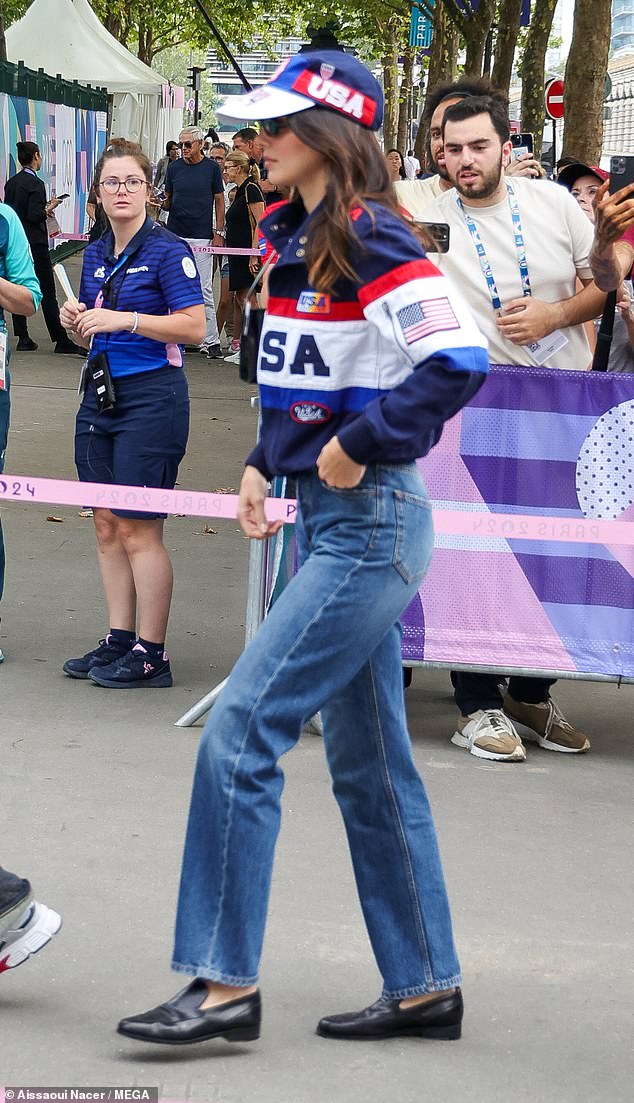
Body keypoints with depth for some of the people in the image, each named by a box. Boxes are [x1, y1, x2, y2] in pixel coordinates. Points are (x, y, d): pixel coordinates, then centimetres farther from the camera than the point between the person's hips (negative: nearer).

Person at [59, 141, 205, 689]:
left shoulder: (167, 250, -9)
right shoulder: (95, 254, 13)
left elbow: (194, 327, -16)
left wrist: (127, 319, -21)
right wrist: (78, 321, -1)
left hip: (151, 396, -7)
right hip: (101, 394, 7)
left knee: (139, 529, -5)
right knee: (107, 525, 9)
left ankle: (151, 655, 1)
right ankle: (118, 640, 18)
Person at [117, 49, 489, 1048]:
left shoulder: (373, 242, -15)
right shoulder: (298, 240, 13)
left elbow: (459, 361, -25)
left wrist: (360, 445, -20)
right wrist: (266, 462, 11)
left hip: (372, 522, -10)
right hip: (331, 520, 10)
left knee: (241, 731, -11)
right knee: (367, 763, 13)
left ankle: (226, 983, -3)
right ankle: (425, 987, 22)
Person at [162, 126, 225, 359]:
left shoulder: (212, 168, 1)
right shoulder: (174, 168, 7)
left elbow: (219, 201, 5)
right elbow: (168, 201, 13)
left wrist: (218, 233, -2)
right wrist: (161, 203, -11)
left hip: (202, 237, -3)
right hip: (175, 235, 3)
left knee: (204, 290, -4)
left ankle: (210, 341, -2)